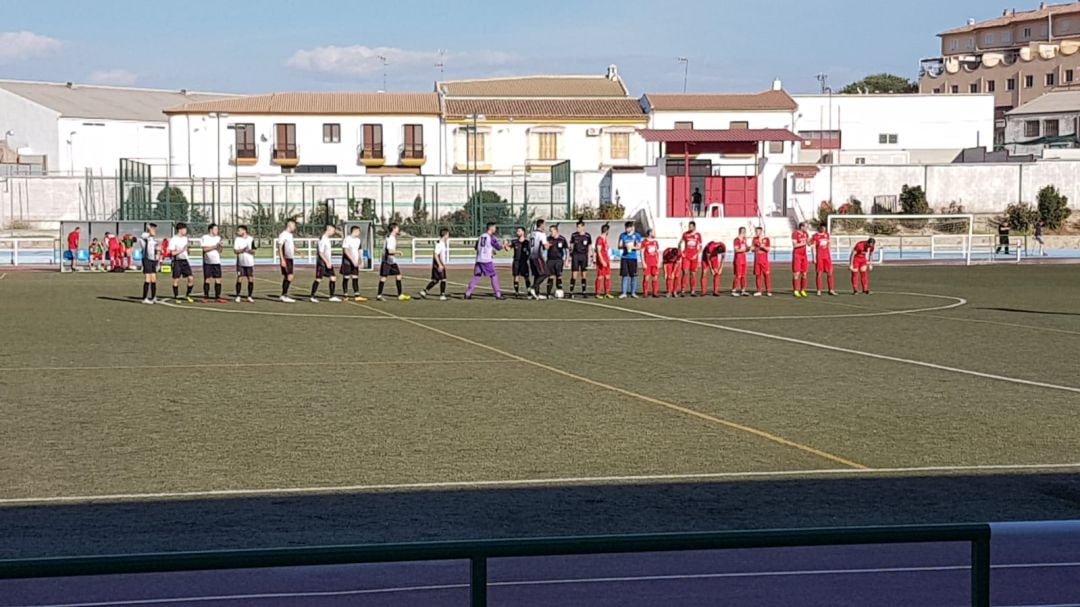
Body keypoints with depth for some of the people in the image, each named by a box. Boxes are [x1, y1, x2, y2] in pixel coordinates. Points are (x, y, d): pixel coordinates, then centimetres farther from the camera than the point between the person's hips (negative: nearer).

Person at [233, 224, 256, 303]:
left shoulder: (251, 239, 3)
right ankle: (238, 297, 4)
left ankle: (249, 297, 9)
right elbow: (235, 251, -8)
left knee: (251, 280, 0)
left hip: (250, 263, 1)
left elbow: (253, 251, 2)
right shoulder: (237, 239, 1)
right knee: (239, 279, -4)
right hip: (240, 263, -1)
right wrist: (243, 250, -23)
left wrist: (249, 251, -18)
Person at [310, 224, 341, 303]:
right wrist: (327, 262, -21)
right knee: (318, 279, -4)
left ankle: (332, 296, 7)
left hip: (328, 263, 9)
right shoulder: (322, 239, -16)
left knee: (333, 278, 3)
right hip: (322, 263, -9)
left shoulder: (328, 239, 12)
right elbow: (320, 253, -20)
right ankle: (313, 296, 5)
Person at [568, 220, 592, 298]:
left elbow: (590, 248, 8)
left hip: (584, 256, 1)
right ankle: (571, 292, -5)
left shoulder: (588, 236, 3)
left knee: (584, 275, 3)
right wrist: (569, 256, 6)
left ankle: (583, 292, 11)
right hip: (575, 256, -1)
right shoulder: (574, 235, 3)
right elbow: (571, 246, 10)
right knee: (574, 275, -7)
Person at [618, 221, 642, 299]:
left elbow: (639, 246, 2)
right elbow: (619, 246, 5)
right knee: (624, 275, -2)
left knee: (633, 276, 1)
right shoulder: (622, 235, 7)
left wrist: (632, 247, -16)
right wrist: (624, 246, -17)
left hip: (633, 258, -1)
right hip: (624, 258, 1)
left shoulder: (637, 235, 4)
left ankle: (633, 293, 10)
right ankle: (624, 293, 2)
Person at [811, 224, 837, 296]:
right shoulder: (815, 236, -2)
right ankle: (819, 291, 2)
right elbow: (813, 247, -5)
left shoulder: (827, 235, 13)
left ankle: (831, 290, 8)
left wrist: (830, 256, 14)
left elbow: (828, 246, 18)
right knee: (819, 273, -2)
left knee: (830, 273, 2)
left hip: (827, 256, 5)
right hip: (819, 256, -5)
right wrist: (814, 257, -11)